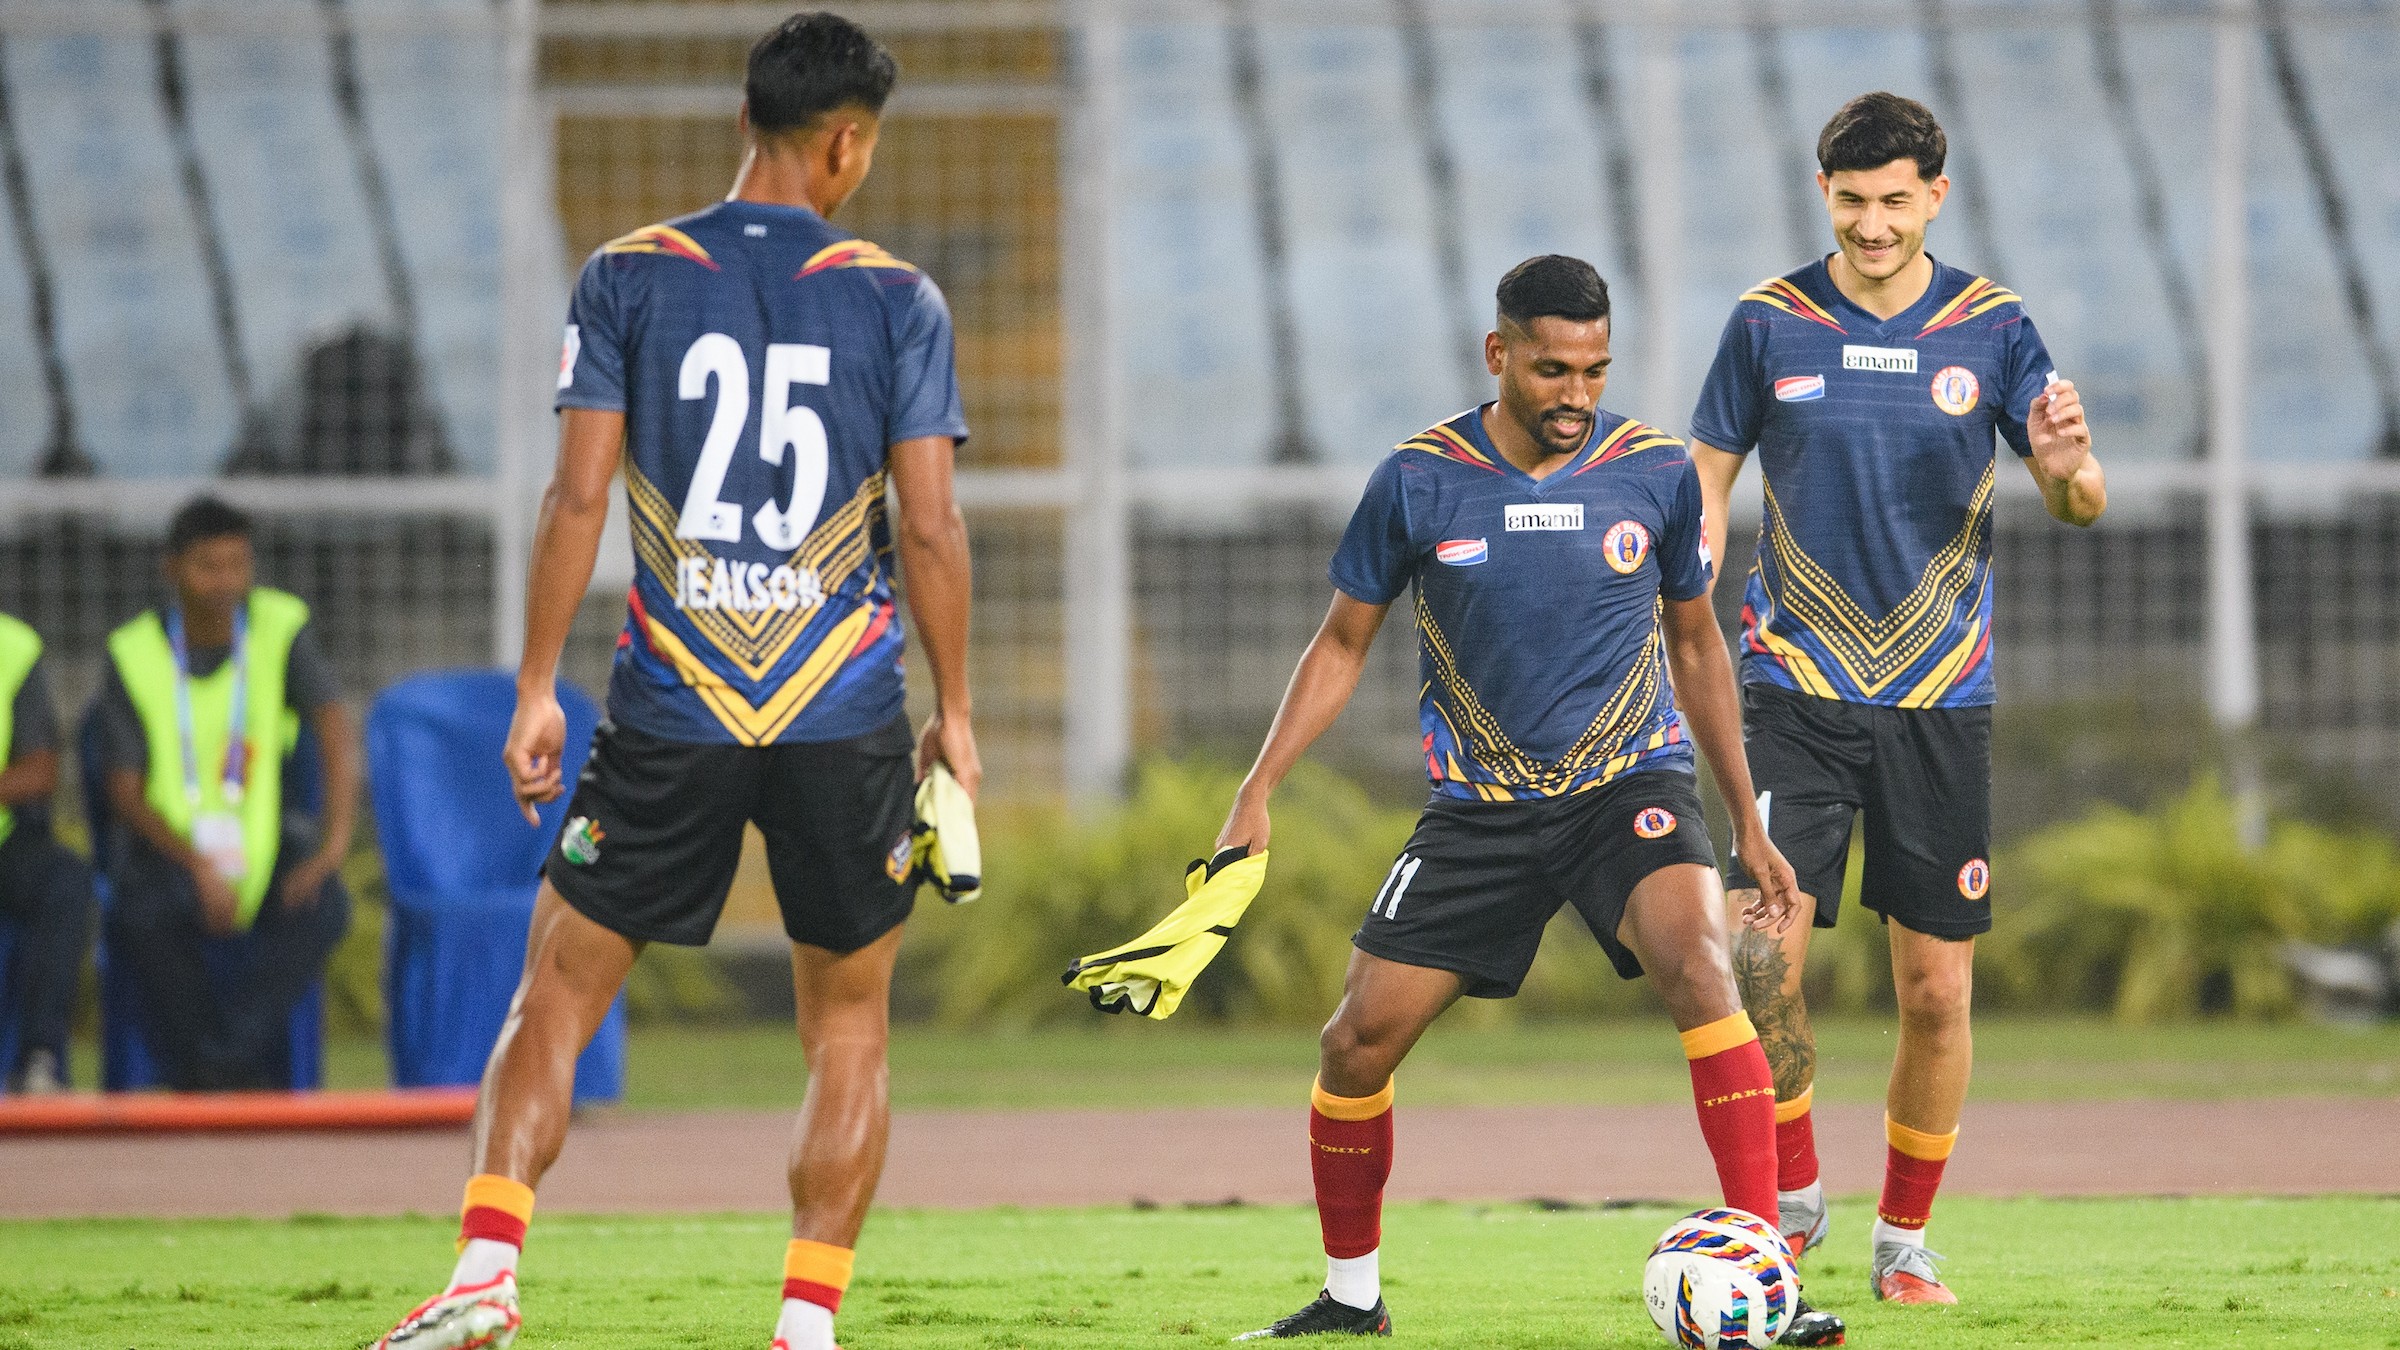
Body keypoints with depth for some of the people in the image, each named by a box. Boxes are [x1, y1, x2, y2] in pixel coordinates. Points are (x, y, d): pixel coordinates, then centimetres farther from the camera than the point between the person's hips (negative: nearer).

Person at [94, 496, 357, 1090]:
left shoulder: (282, 629, -4)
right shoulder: (134, 655, -6)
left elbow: (335, 733, -17)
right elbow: (125, 793, -9)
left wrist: (334, 845, -33)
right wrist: (196, 864, -27)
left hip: (265, 839, 1)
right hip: (169, 841, -1)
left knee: (323, 907, -31)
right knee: (143, 916, -35)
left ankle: (221, 1060, -27)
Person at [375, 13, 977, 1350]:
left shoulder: (629, 278, 0)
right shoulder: (897, 299, -1)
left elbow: (579, 499, -3)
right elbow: (932, 528, -2)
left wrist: (536, 689, 3)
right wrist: (955, 714, 7)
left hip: (672, 721, 0)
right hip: (845, 723, 0)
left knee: (555, 996, 8)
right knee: (849, 1030, 13)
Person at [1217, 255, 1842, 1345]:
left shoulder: (1656, 472, -3)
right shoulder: (1419, 482, -5)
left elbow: (1695, 646, 11)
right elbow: (1341, 645, 7)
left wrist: (1750, 823, 11)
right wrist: (1257, 792, -3)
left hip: (1630, 783, -1)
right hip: (1480, 805, 1)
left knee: (1696, 965, -28)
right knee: (1357, 1040, -4)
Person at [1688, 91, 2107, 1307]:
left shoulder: (1991, 328, 1)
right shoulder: (1769, 324, 0)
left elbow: (2081, 505, -1)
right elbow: (1707, 483, 9)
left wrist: (2068, 466, -25)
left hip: (1941, 702, 1)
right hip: (1798, 692, -1)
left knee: (1936, 989, 2)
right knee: (1760, 953, -15)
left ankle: (1905, 1241, 18)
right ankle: (1793, 1196, 6)